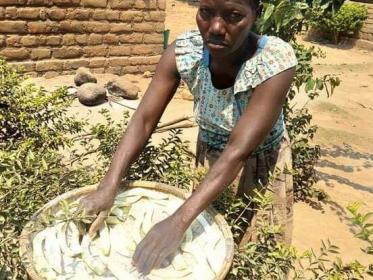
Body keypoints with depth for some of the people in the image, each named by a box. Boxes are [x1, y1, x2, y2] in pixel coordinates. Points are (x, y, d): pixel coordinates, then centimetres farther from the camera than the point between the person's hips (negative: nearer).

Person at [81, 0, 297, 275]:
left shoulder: (276, 60, -32)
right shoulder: (183, 51, -22)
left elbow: (239, 150, -37)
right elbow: (143, 121, -22)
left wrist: (178, 221, -44)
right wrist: (108, 187, -36)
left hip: (261, 164, -2)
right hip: (210, 156, 3)